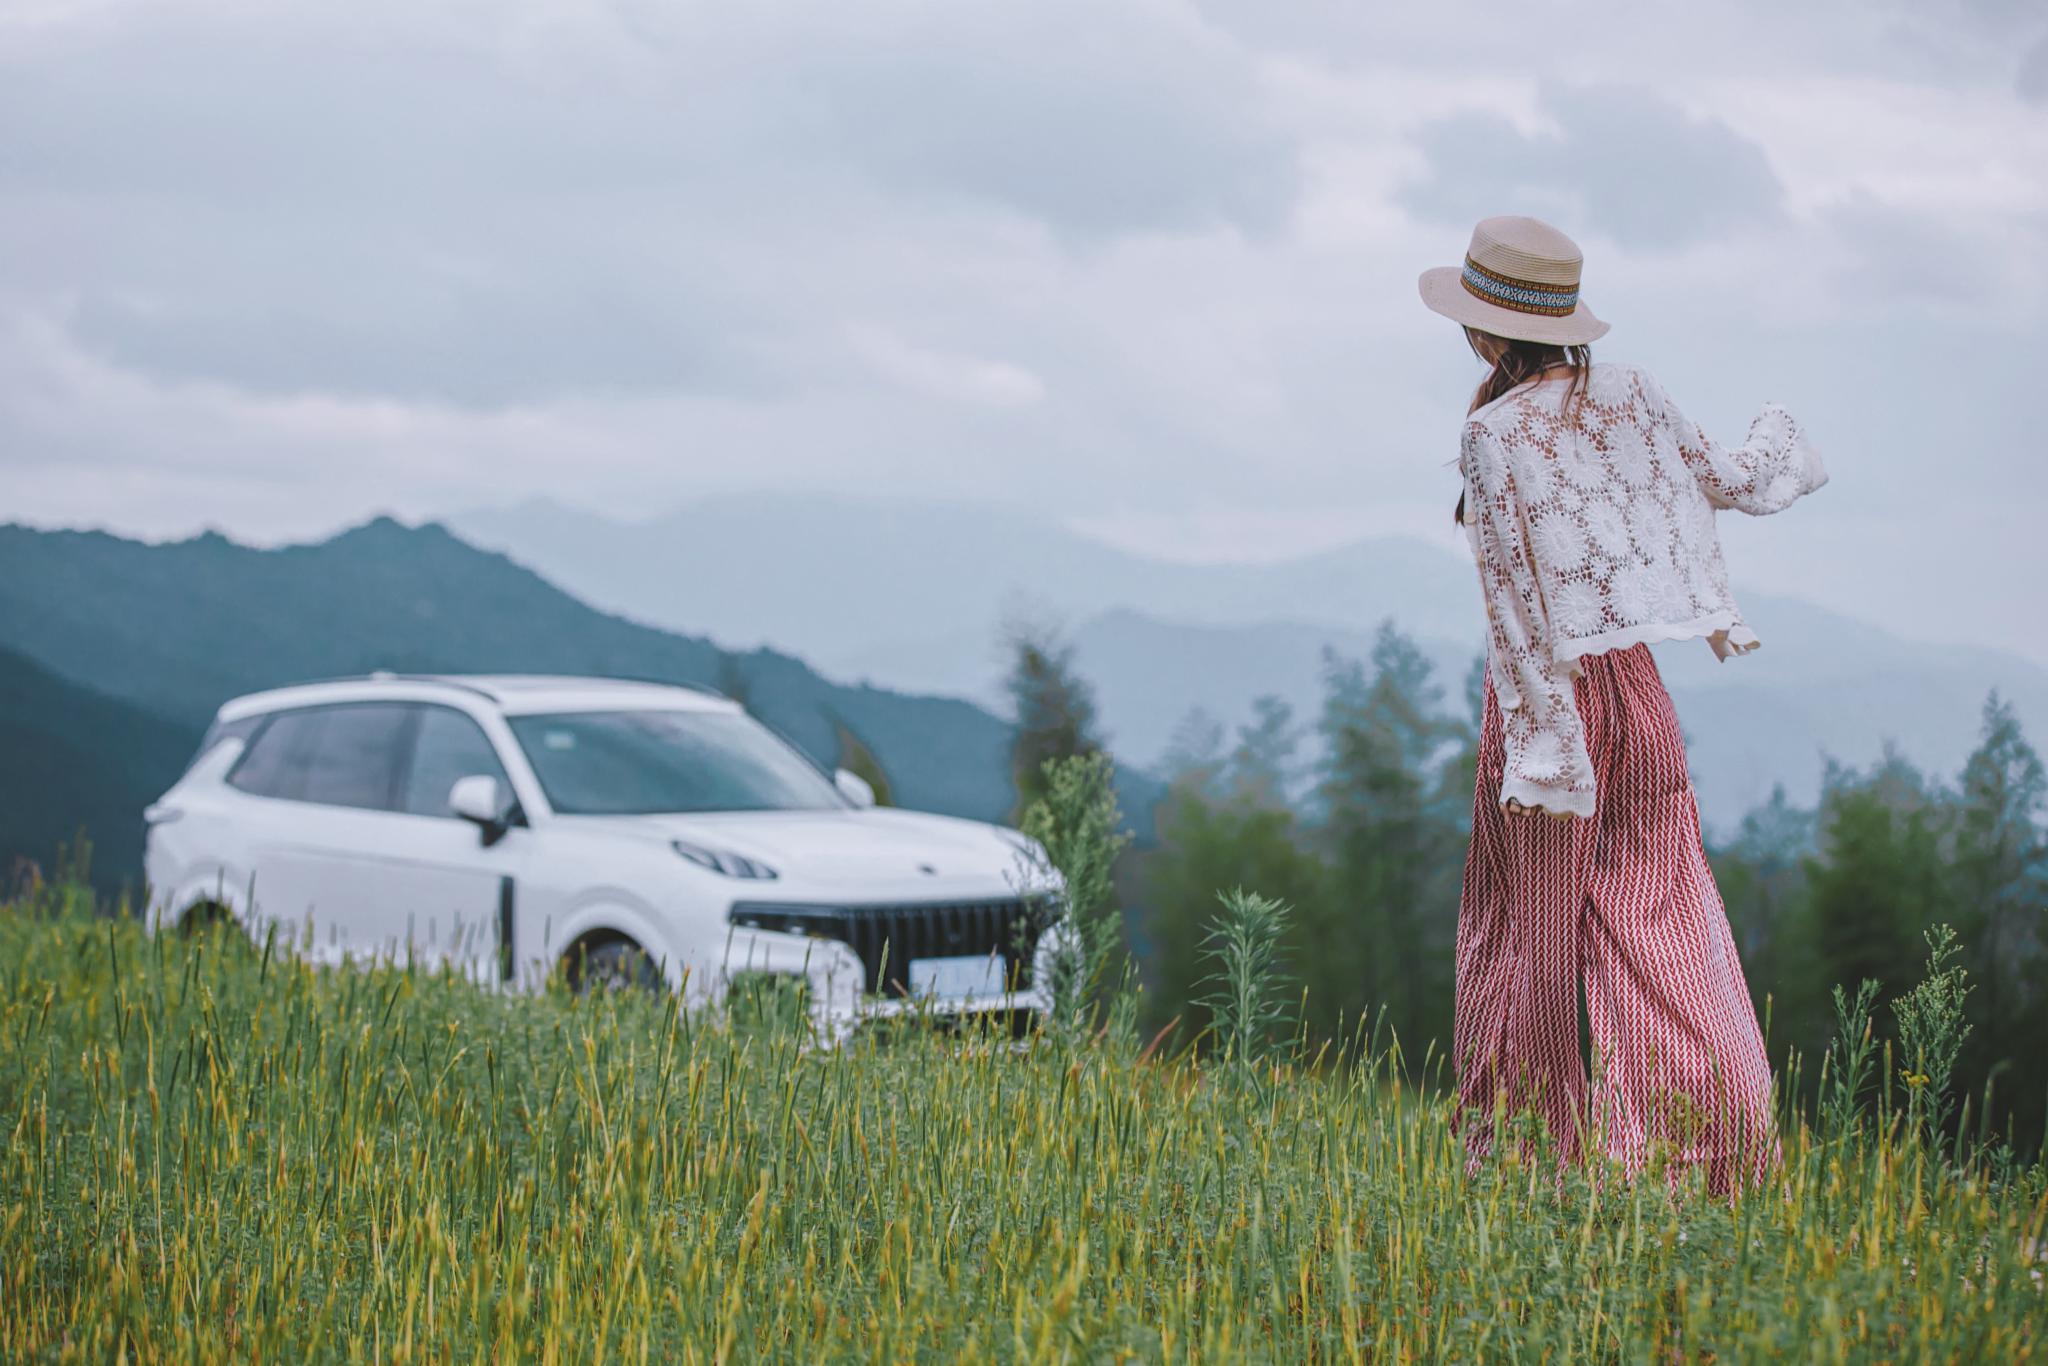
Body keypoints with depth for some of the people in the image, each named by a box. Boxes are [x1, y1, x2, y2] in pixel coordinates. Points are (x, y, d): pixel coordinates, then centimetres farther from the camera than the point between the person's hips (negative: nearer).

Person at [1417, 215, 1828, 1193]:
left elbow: (1514, 597, -15)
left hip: (1545, 688, -4)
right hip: (1634, 681, 5)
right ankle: (1715, 1126, 1)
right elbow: (1726, 483, 15)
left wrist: (1538, 745, -13)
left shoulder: (1496, 433, -14)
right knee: (1656, 912, 7)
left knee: (1528, 925, 7)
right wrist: (1780, 446, 38)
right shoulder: (1631, 395, 1)